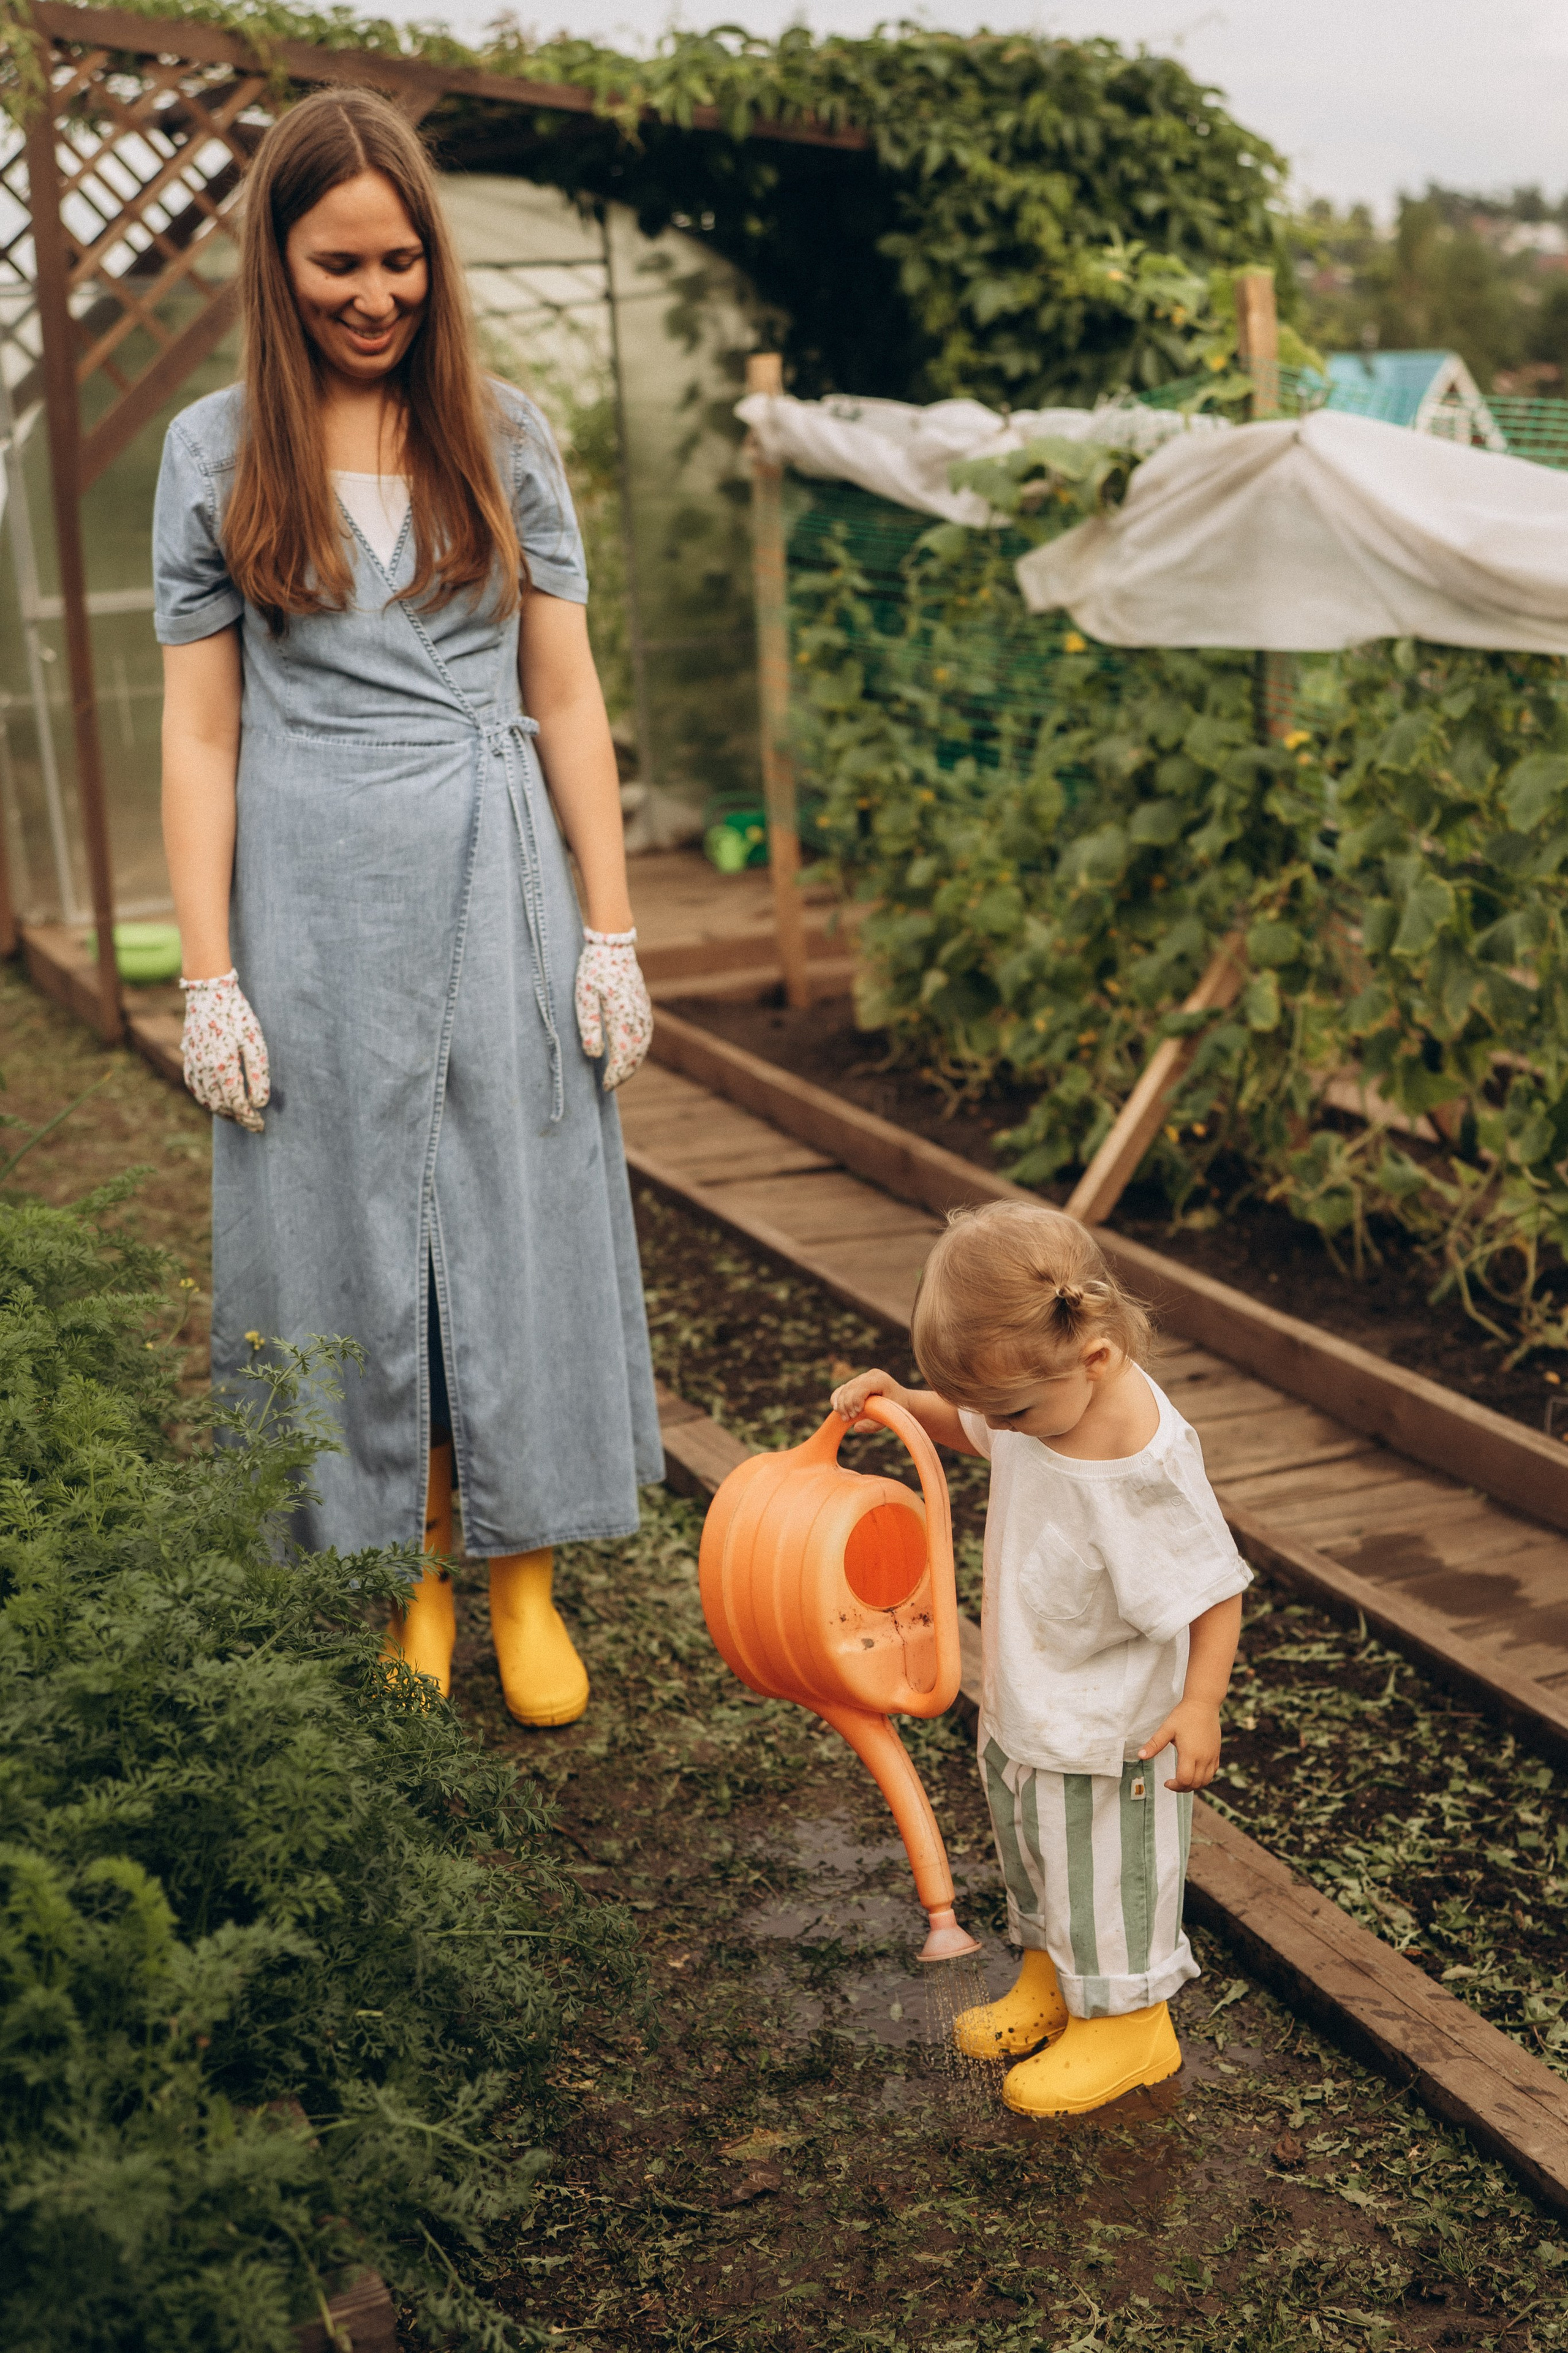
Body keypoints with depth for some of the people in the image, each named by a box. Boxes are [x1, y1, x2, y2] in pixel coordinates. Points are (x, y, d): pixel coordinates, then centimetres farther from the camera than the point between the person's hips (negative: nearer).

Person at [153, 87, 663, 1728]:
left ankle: (524, 1582, 22)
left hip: (494, 889, 1)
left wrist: (611, 933, -1)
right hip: (315, 903, 0)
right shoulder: (217, 455, 2)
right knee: (352, 1238, 7)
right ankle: (407, 1581, 25)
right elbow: (200, 730, 0)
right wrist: (209, 979, -5)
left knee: (517, 1227, 6)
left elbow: (565, 698, 4)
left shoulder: (503, 437, 5)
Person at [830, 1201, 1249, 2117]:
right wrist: (904, 1405, -6)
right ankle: (1051, 1980, 50)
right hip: (1025, 1701, 8)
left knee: (1105, 1871, 13)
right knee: (1033, 1853, 27)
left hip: (1112, 1727, -8)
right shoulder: (1039, 1391, -13)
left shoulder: (1147, 1468, -33)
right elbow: (975, 1428, 11)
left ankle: (1129, 2021, 36)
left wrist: (1200, 1707, -21)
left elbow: (1217, 1591, -22)